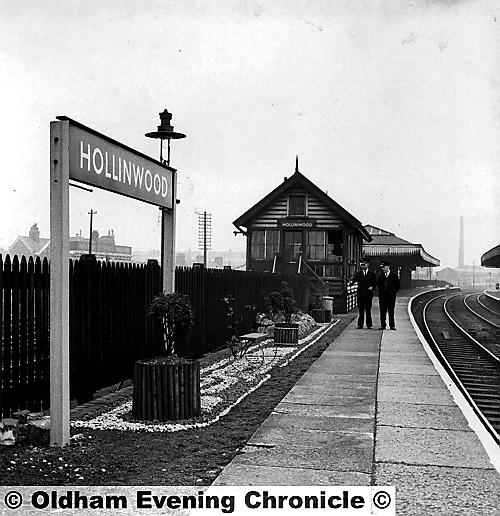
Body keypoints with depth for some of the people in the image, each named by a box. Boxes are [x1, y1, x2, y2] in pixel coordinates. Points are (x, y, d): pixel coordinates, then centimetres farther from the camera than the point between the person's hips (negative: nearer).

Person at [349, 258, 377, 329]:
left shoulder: (372, 273, 7)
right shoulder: (358, 273, 9)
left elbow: (375, 283, 8)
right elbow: (354, 278, -6)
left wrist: (372, 287, -11)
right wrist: (351, 281, -27)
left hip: (368, 294, -1)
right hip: (360, 293, 1)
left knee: (368, 310, 1)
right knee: (361, 310, 4)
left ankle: (369, 324, 8)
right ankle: (360, 324, 8)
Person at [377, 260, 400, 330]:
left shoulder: (394, 276, 1)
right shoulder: (381, 276, 8)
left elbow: (397, 286, 7)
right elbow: (378, 285, 18)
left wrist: (394, 292, 2)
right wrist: (380, 291, 7)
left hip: (391, 297, -2)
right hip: (382, 297, 2)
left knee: (391, 312, 0)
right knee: (382, 312, 3)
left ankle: (392, 326, 5)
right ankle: (382, 325, 8)